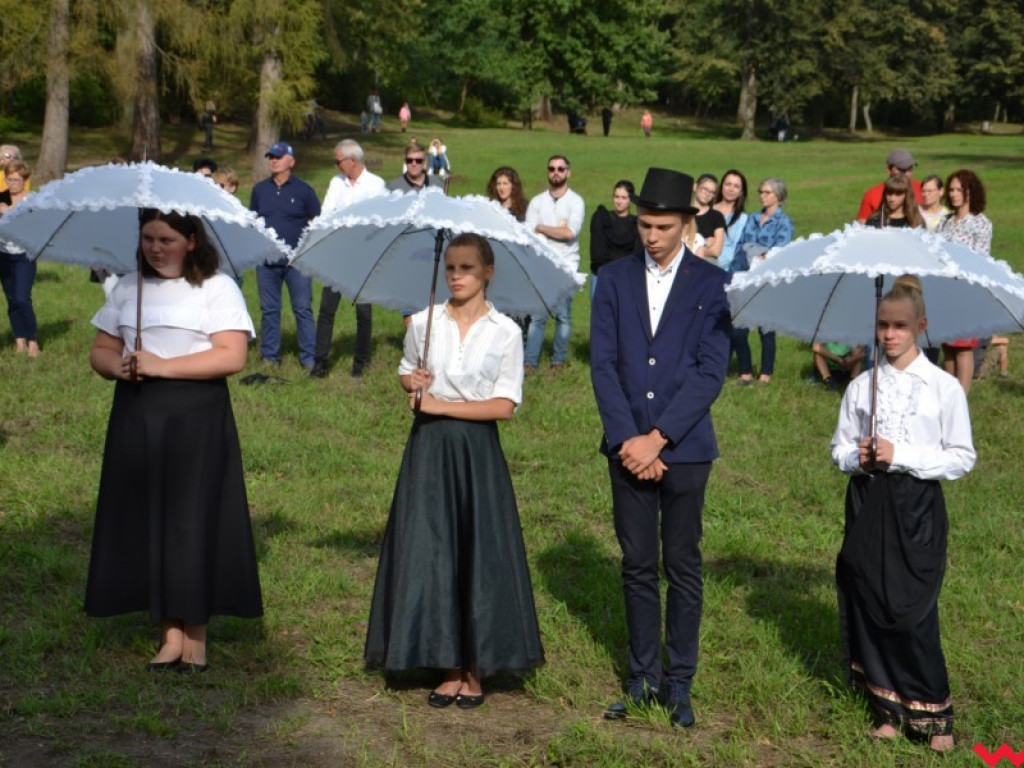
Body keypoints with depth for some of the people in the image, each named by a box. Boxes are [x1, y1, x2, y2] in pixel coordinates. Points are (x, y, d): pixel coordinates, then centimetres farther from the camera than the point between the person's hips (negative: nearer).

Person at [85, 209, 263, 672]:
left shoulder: (217, 288, -2)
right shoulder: (127, 289, 13)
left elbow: (232, 357, -13)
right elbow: (100, 350, 15)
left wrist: (163, 366, -17)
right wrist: (117, 366, -8)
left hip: (195, 418, -5)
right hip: (136, 417, 5)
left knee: (192, 521, -4)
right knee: (147, 522, 3)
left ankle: (195, 637, 6)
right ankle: (170, 634, 10)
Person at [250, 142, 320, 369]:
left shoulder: (303, 189, 2)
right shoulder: (260, 189, 11)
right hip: (267, 260, 3)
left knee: (303, 309, -1)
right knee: (269, 310, 8)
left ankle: (309, 357, 4)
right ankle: (269, 356, 16)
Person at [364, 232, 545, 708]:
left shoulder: (505, 332, -3)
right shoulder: (423, 323, 5)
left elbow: (504, 406, -8)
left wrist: (439, 404, -13)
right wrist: (412, 382, -3)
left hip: (477, 452, -2)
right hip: (429, 450, 2)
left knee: (480, 555, 1)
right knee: (430, 555, 1)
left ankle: (475, 670, 13)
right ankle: (450, 667, 11)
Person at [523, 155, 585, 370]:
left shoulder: (575, 202, 3)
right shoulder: (537, 202, 11)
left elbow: (570, 233, -10)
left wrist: (542, 228, -1)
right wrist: (557, 230, -7)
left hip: (566, 265, -1)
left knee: (563, 315, 0)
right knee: (536, 314, -5)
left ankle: (559, 360, 8)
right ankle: (529, 361, -5)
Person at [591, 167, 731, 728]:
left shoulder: (711, 284, -2)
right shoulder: (614, 279, 6)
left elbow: (710, 371, -8)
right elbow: (602, 364, 1)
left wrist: (657, 438, -14)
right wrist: (627, 438, -10)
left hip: (684, 447, -2)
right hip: (628, 445, 2)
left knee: (683, 568, 5)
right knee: (637, 567, 9)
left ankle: (679, 683, 15)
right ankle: (643, 678, 19)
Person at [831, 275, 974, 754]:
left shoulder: (944, 387, -5)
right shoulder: (861, 386, 5)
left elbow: (962, 458, -5)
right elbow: (839, 448, 13)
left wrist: (900, 456, -15)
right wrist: (857, 457, -10)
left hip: (917, 508, -3)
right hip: (867, 503, 4)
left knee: (911, 612, -4)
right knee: (869, 605, 5)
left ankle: (932, 714, 12)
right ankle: (890, 709, 18)